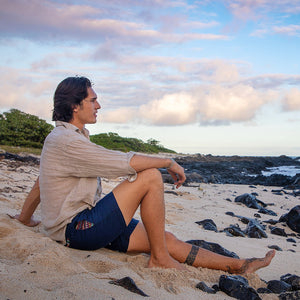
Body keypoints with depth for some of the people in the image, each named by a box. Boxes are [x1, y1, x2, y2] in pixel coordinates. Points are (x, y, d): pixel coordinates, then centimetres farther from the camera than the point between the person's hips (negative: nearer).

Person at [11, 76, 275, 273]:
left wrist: (26, 218, 36)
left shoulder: (65, 137, 14)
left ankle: (237, 265, 9)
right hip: (76, 229, -10)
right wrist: (169, 162, -10)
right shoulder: (66, 141, -20)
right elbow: (126, 162, -24)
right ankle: (160, 258, -8)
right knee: (151, 177, -19)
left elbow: (40, 183, 23)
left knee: (168, 240, 3)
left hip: (89, 222, 10)